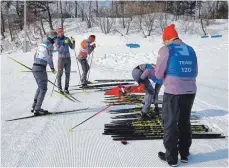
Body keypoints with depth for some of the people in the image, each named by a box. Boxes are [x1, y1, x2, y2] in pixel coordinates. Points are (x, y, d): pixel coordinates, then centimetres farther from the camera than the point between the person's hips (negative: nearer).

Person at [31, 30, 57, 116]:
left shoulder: (41, 44, 16)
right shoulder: (50, 45, -10)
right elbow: (49, 57, -18)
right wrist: (52, 68, -6)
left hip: (34, 67, 9)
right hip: (41, 69, -9)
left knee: (40, 87, 21)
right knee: (43, 89, 0)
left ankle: (34, 106, 21)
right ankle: (37, 109, -1)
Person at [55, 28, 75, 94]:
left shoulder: (67, 39, 5)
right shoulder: (57, 40, -4)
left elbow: (72, 47, 5)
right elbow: (59, 49, -18)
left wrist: (73, 42, -11)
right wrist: (64, 44, -30)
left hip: (68, 58, 4)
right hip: (61, 58, -3)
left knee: (67, 73, 4)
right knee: (60, 73, -2)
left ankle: (66, 88, 10)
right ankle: (59, 88, 11)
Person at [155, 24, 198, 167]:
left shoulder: (166, 49, -6)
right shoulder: (191, 50, 11)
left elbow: (159, 75, -4)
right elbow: (194, 73, 17)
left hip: (173, 92, -5)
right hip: (190, 91, 6)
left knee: (170, 123, 8)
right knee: (185, 122, 19)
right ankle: (184, 154, 30)